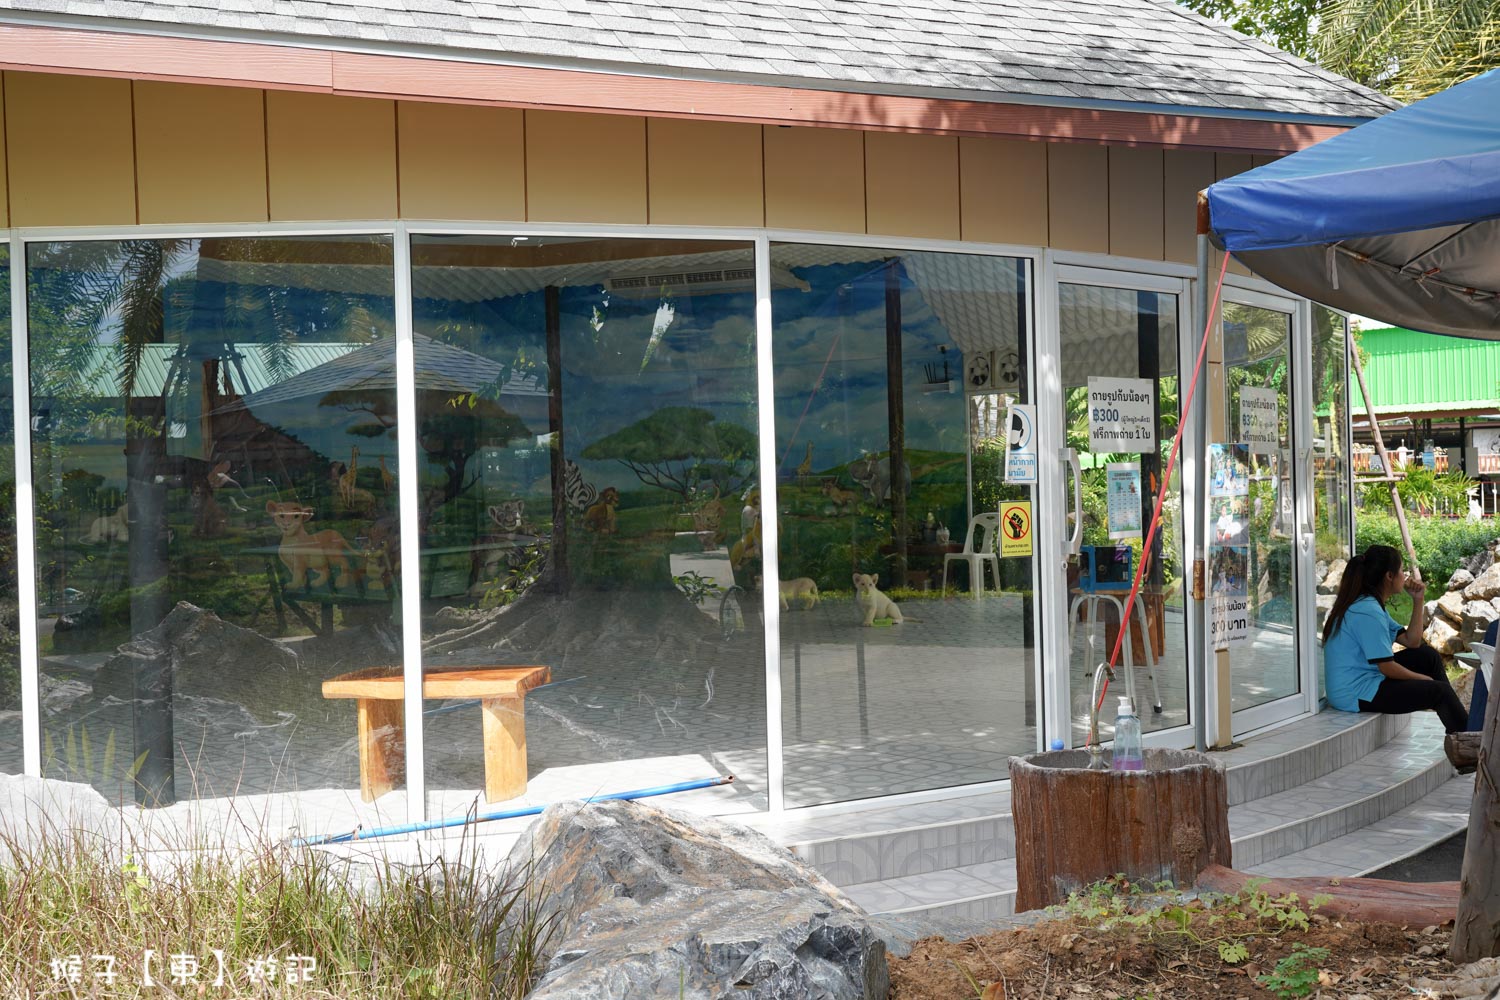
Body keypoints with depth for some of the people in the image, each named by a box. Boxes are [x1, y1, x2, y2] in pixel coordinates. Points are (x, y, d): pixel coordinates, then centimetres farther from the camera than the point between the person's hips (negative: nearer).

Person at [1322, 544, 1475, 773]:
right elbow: (1388, 668, -20)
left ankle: (1456, 734, 17)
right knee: (1440, 691, -6)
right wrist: (1424, 678, -4)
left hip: (1363, 681, 11)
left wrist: (1417, 600, 6)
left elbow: (1412, 642, 14)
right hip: (1357, 695, -11)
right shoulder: (1367, 612, -22)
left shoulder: (1371, 605, 11)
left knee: (1428, 655, 14)